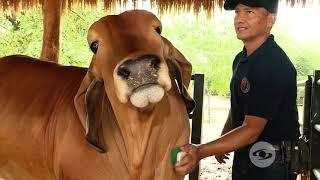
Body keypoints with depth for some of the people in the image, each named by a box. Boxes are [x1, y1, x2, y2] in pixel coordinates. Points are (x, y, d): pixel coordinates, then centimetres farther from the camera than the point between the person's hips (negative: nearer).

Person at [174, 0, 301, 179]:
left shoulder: (275, 67, -25)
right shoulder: (241, 59, 5)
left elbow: (252, 129, -29)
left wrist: (200, 152, -37)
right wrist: (223, 141, 17)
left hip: (270, 162, -8)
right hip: (244, 154, 8)